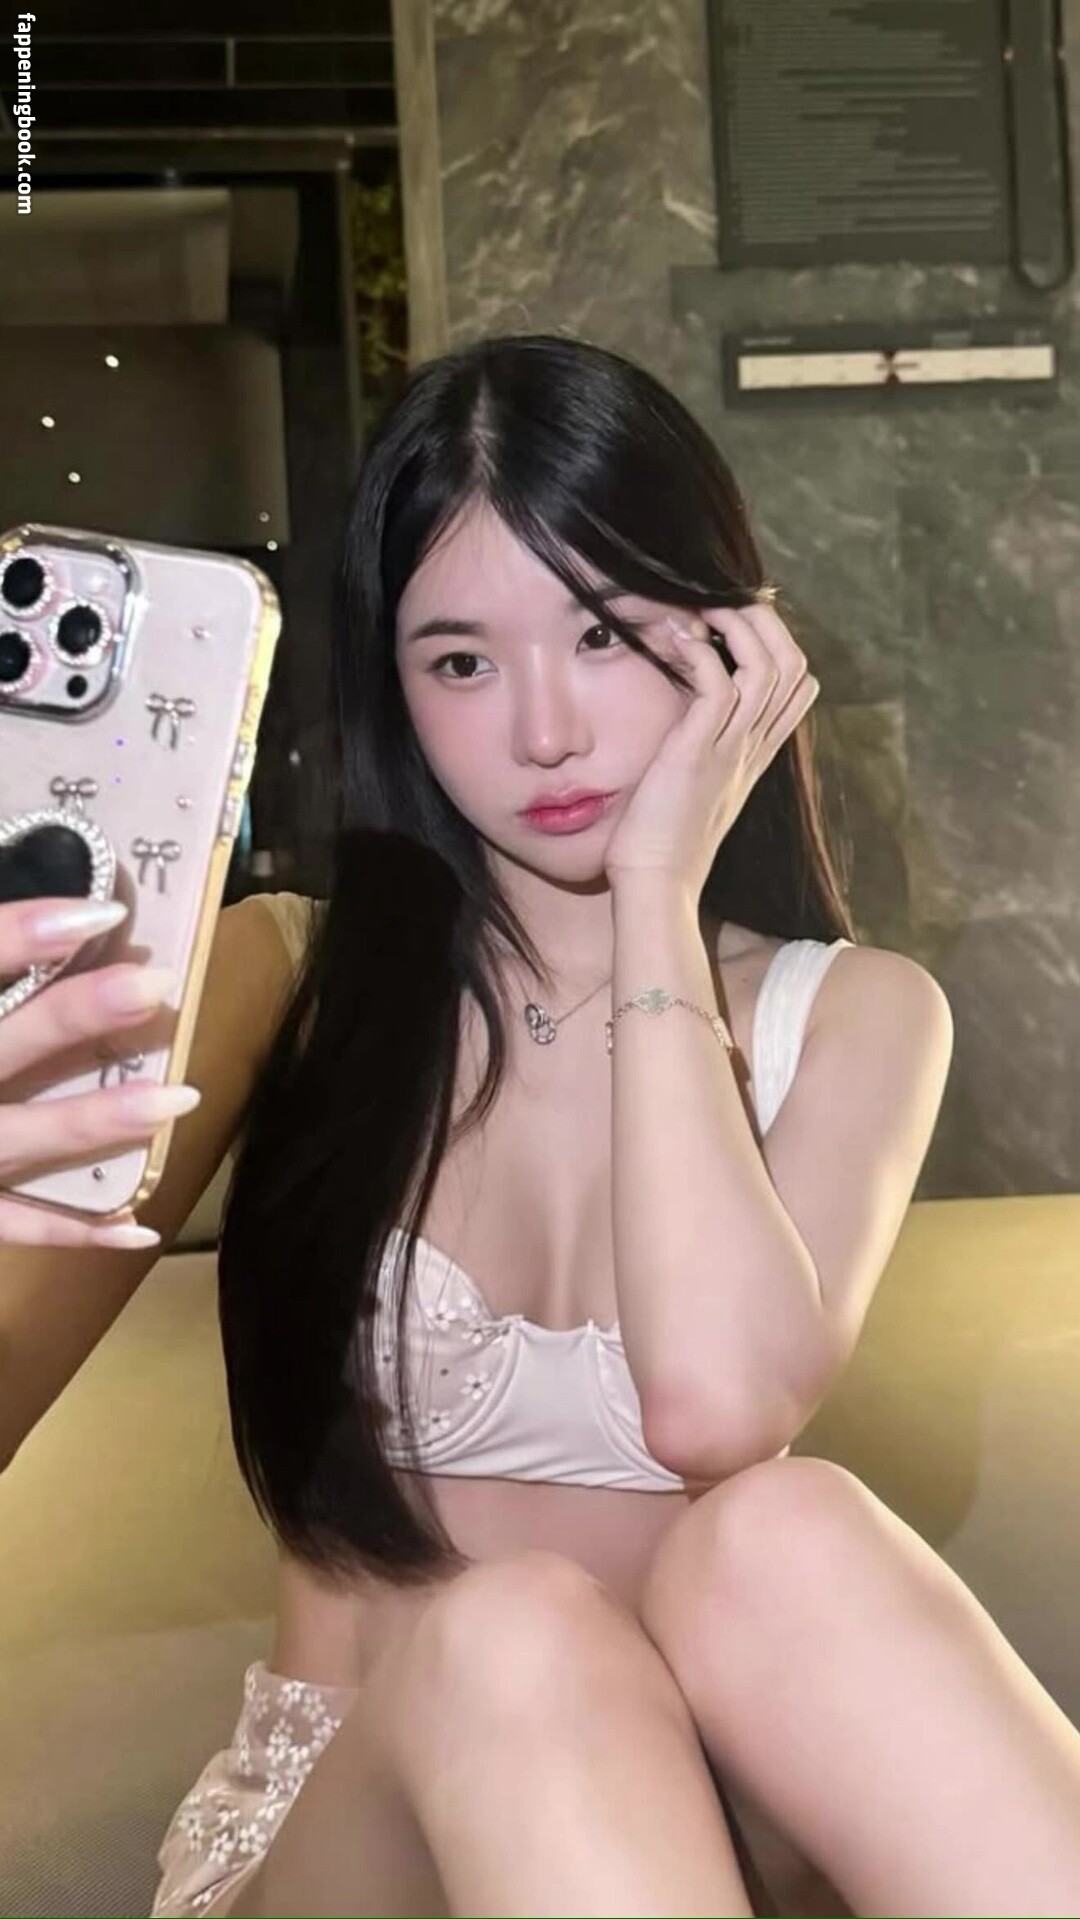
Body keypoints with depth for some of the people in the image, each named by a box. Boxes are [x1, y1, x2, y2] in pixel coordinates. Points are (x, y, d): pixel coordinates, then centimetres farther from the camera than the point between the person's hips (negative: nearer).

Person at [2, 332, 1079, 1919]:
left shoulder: (854, 1015, -3)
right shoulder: (280, 976, -4)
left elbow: (718, 1401, -23)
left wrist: (657, 888, -16)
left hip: (720, 1785, 1)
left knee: (783, 1536, -33)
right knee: (506, 1639, -35)